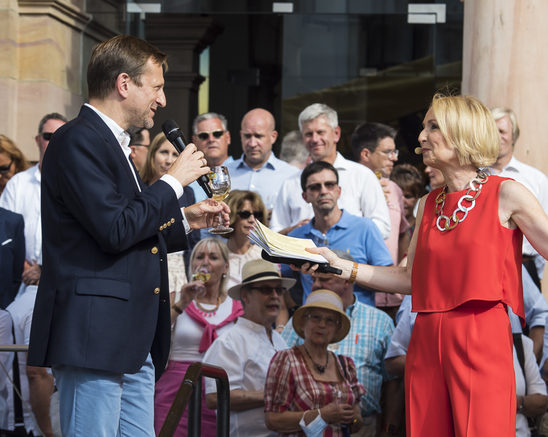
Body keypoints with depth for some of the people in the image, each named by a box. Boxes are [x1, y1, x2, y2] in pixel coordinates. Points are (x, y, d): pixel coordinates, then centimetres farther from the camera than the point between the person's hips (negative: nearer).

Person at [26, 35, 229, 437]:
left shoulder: (111, 143, 21)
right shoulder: (77, 141, -10)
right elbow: (115, 230, -19)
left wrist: (185, 220, 17)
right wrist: (174, 181, -8)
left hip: (133, 343, 10)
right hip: (94, 336, -10)